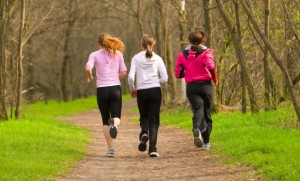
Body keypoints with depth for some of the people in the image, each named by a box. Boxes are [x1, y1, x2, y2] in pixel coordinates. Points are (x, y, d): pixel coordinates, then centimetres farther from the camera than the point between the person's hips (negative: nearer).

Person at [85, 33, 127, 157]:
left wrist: (90, 77, 4)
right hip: (116, 88, 1)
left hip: (102, 90, -1)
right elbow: (124, 73, 5)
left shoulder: (94, 55, 0)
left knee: (105, 121, 11)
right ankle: (114, 124, -34)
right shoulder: (118, 54, 6)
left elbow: (88, 68, -16)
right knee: (116, 117, 5)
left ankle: (111, 149, 7)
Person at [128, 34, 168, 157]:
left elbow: (131, 77, -6)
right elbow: (164, 78, -1)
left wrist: (132, 89, 11)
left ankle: (144, 133, -11)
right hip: (155, 91, 0)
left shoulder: (136, 58, 2)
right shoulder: (157, 59, 2)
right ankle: (152, 149, -8)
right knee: (154, 120, 4)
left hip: (141, 92, 0)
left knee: (143, 116, 22)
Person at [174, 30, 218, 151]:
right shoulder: (206, 52, -1)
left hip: (191, 87, 1)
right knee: (207, 112, 12)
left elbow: (177, 74, 6)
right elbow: (210, 66, -19)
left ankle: (197, 129, -45)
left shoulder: (182, 55, 8)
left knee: (198, 109, -11)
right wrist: (215, 79, -3)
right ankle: (206, 143, 16)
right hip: (205, 85, -1)